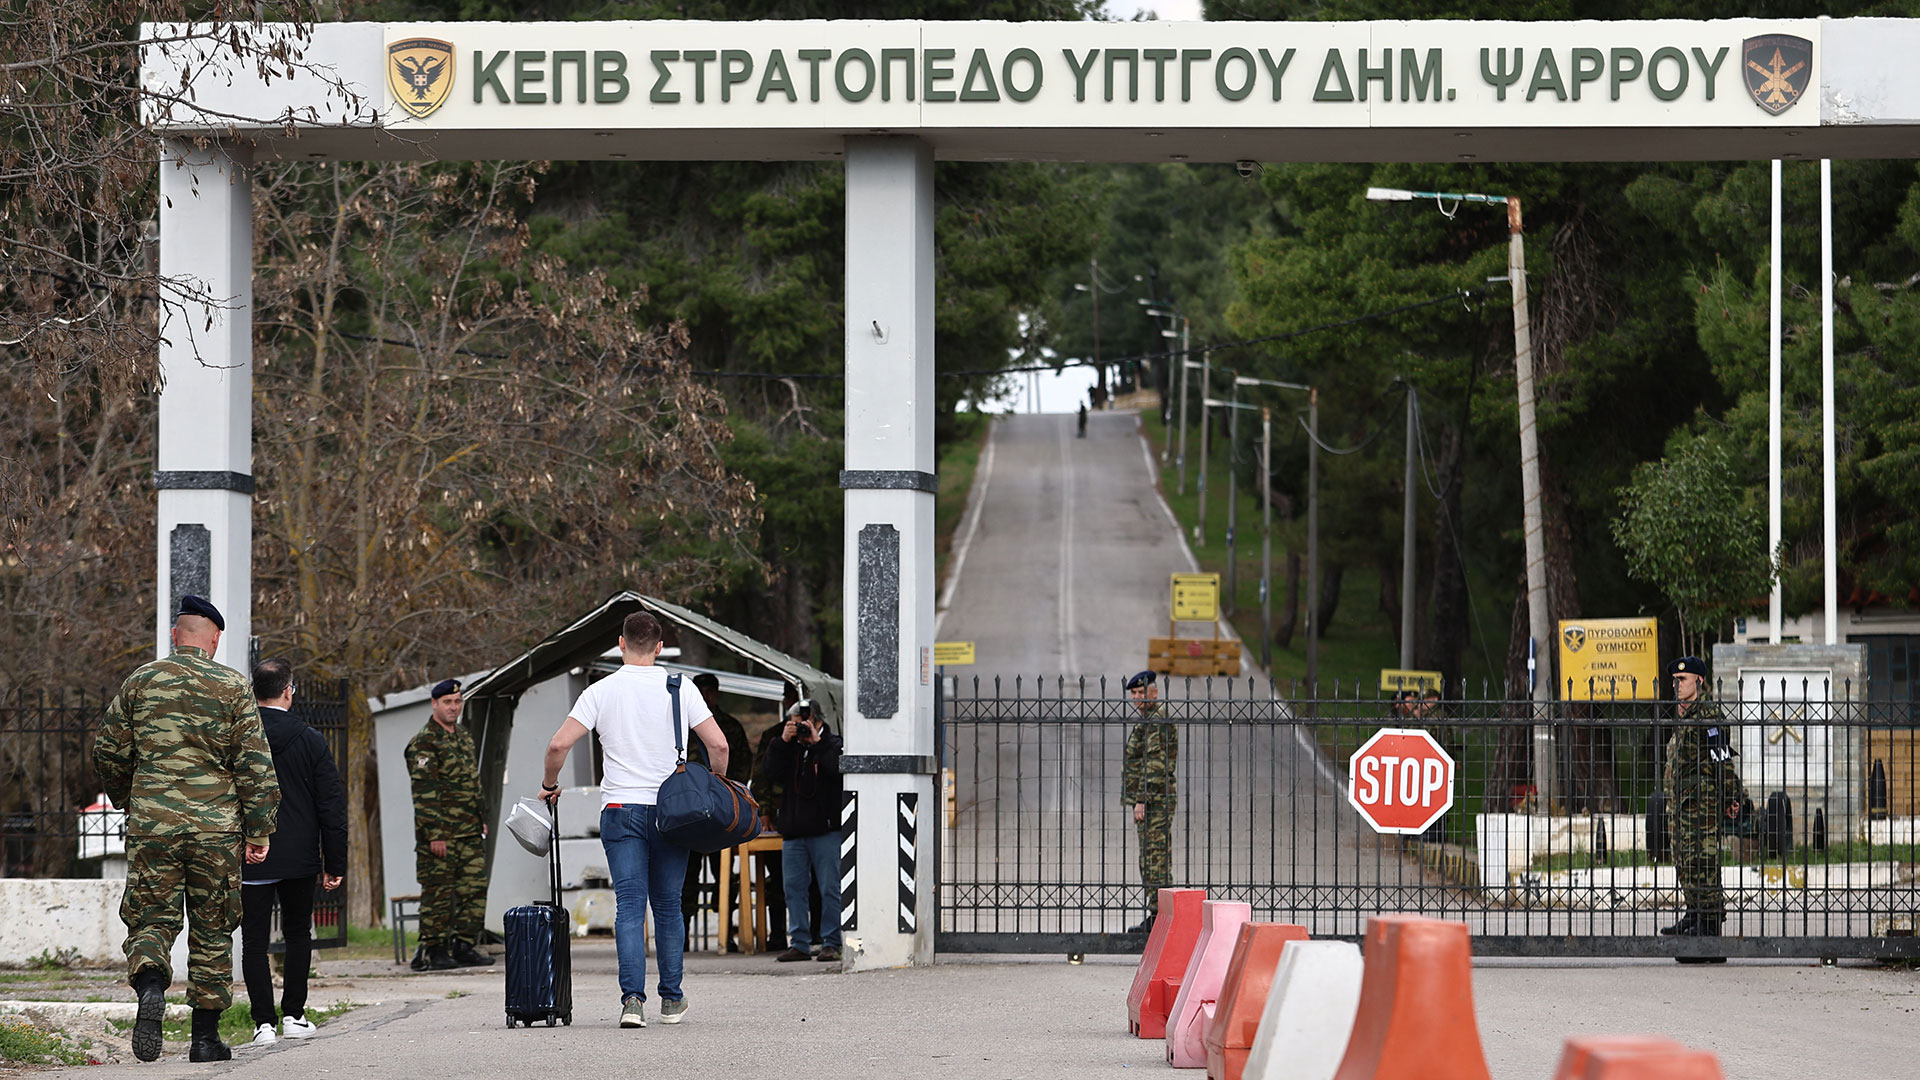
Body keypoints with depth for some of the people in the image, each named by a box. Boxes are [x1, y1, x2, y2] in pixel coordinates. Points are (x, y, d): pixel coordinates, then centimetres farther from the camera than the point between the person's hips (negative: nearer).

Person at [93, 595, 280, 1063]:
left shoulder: (140, 682, 4)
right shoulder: (233, 687, -1)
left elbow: (108, 753, 10)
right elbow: (255, 765, -4)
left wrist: (125, 798, 29)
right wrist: (259, 831, 2)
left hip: (152, 825, 1)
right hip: (216, 826, -1)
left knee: (151, 918, 6)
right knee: (212, 930, 9)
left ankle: (150, 985, -25)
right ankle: (206, 1035, 11)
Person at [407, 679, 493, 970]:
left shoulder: (465, 738, 18)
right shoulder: (424, 743, -8)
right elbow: (423, 793, -15)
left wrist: (481, 820, 20)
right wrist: (434, 834, -20)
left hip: (470, 834, 8)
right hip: (440, 834, -8)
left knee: (475, 889, 4)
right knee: (438, 893, -5)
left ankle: (464, 946, 10)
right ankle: (433, 951, -1)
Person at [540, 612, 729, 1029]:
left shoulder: (601, 692, -2)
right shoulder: (680, 691, -1)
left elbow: (559, 745, -8)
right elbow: (718, 745, -6)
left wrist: (549, 785, 10)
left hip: (621, 811, -1)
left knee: (629, 905, -3)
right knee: (668, 906, 11)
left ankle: (632, 997, -17)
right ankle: (672, 1000, 17)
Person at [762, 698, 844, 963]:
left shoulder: (832, 744, 1)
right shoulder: (791, 748, 14)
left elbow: (838, 768, -17)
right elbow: (772, 771, 3)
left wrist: (817, 742, -14)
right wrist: (783, 742, -4)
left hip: (826, 830, -5)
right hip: (794, 830, 5)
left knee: (830, 889, -4)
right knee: (794, 888, 5)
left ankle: (831, 943, 0)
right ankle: (799, 944, 9)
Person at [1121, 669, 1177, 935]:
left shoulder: (1157, 721, -13)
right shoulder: (1149, 720, 20)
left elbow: (1155, 765, -20)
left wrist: (1142, 800, -22)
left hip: (1154, 801, -11)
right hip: (1150, 802, 11)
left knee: (1156, 861, -10)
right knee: (1150, 862, 12)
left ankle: (1158, 916, -11)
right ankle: (1156, 917, 15)